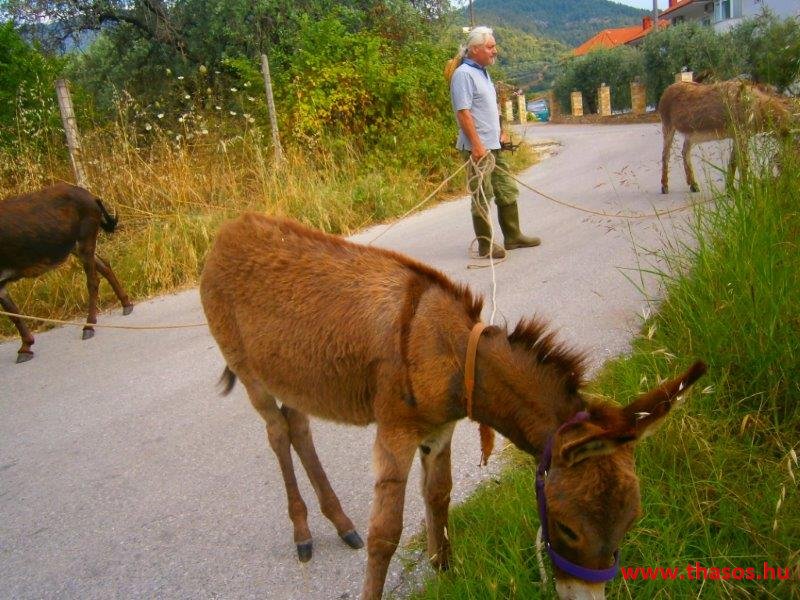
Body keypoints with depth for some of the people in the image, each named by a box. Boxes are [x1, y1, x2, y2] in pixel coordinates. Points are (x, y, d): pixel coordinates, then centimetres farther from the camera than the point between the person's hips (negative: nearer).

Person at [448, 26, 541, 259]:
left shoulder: (482, 72, 17)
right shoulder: (463, 74, -13)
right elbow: (463, 112, -20)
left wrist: (501, 132, 22)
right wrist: (476, 144, -24)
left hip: (493, 146, 10)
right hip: (477, 148, -10)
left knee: (507, 192, 15)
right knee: (482, 197, -3)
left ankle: (513, 236, 25)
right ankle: (485, 246, 5)